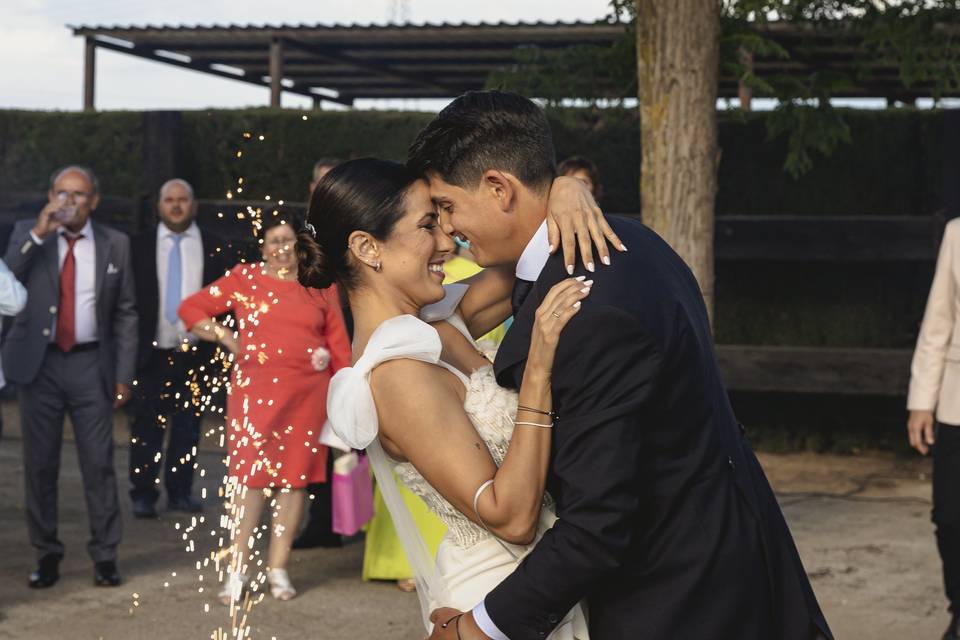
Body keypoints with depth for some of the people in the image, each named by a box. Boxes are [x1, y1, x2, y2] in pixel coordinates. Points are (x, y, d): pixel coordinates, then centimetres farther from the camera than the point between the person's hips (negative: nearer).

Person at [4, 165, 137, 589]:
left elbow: (125, 313, 5)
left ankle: (105, 556, 6)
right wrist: (38, 234, -19)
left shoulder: (115, 245, 4)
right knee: (40, 464, 5)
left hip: (90, 364, -1)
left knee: (99, 463, -3)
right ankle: (47, 555, 15)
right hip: (39, 364, 1)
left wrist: (124, 374, 0)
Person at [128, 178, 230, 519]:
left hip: (194, 351, 1)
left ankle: (180, 491, 14)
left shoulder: (212, 247, 6)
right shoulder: (139, 245, 4)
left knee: (188, 426, 6)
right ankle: (143, 494, 7)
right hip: (151, 350, -1)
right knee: (147, 425, 1)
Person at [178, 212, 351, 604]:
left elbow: (338, 342, 9)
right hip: (256, 390, -2)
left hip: (309, 393, 2)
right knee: (250, 473, -6)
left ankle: (278, 567, 13)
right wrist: (227, 340, 2)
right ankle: (238, 568, 1)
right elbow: (191, 308, 9)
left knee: (294, 476, 4)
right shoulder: (244, 279, 6)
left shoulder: (321, 286, 10)